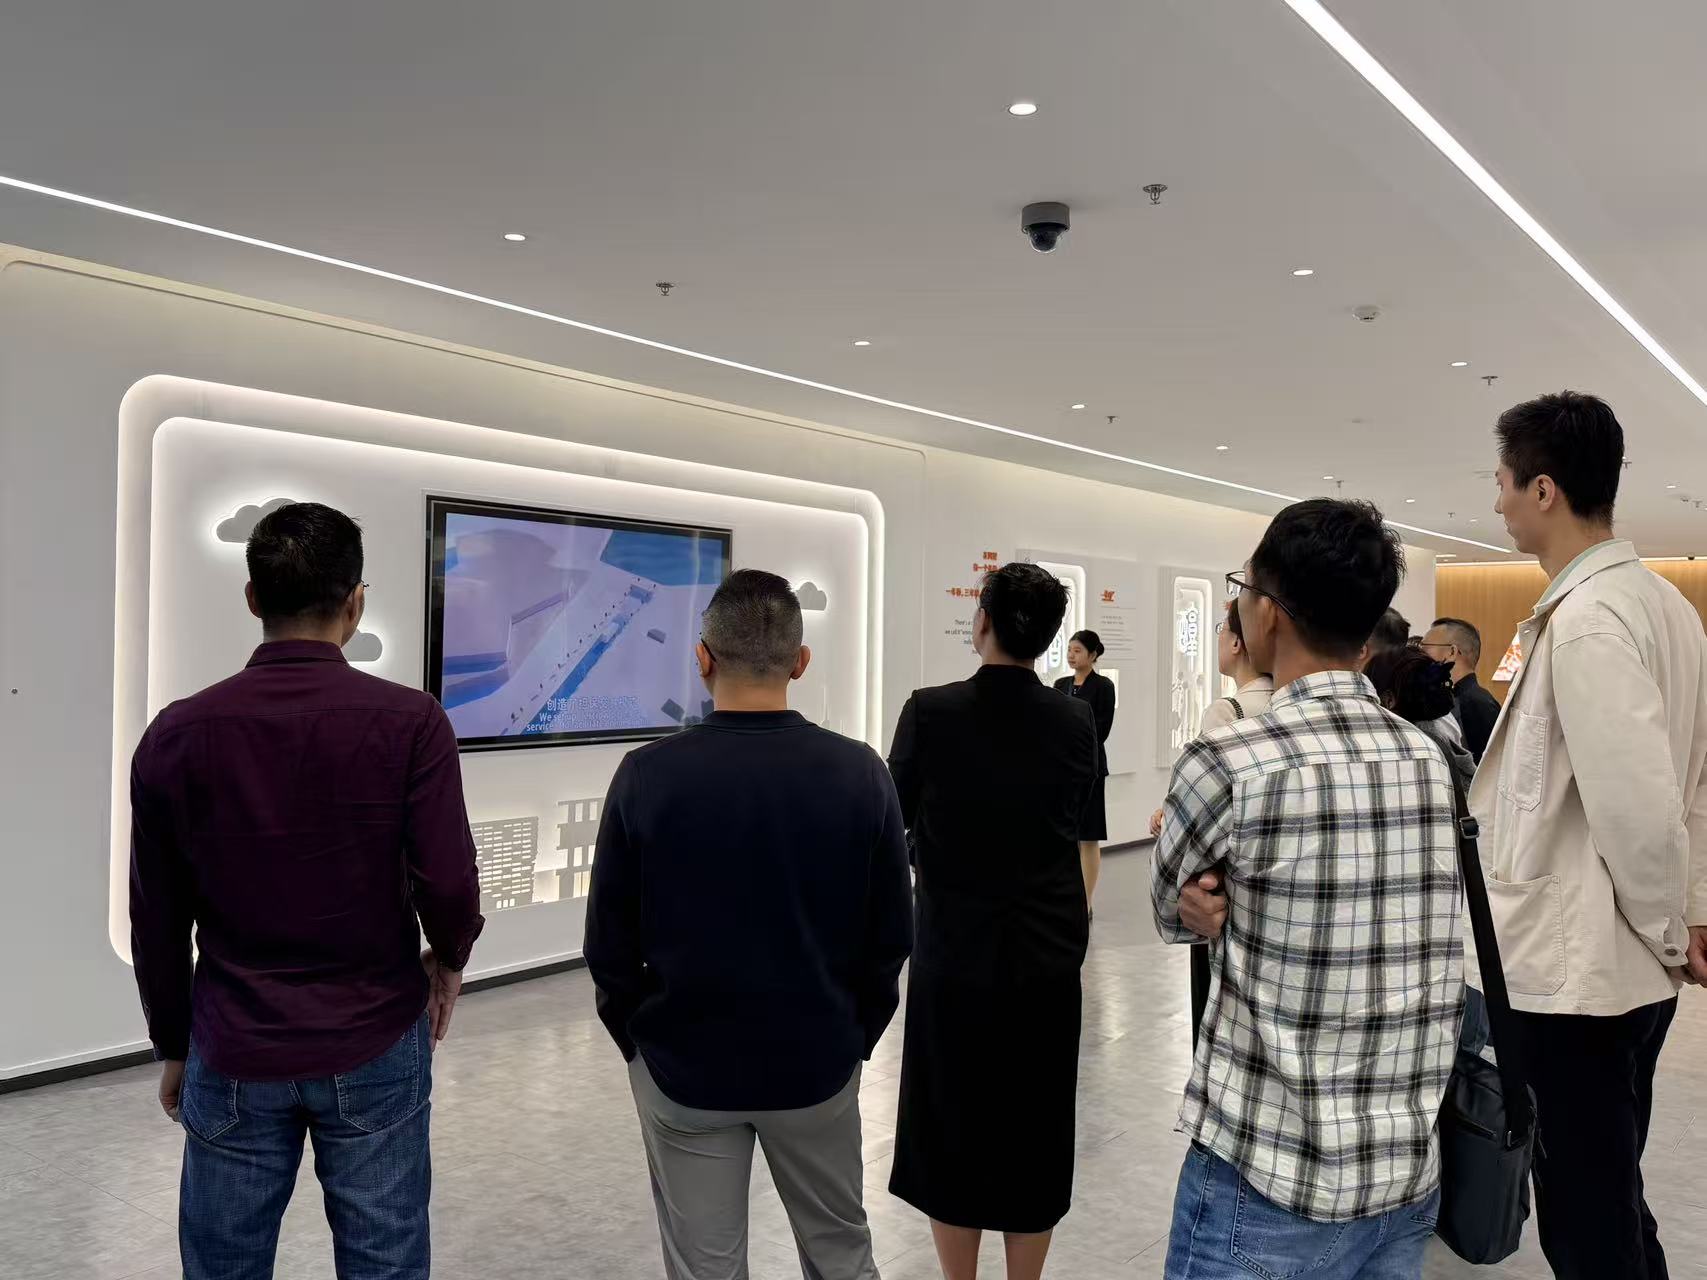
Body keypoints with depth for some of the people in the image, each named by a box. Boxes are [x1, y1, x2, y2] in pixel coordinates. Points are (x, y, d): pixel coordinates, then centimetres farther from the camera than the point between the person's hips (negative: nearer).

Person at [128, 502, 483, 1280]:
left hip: (235, 1056, 2)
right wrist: (449, 960, 7)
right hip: (375, 1048, -1)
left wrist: (174, 1045, 15)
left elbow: (156, 923, 2)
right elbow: (447, 885, -15)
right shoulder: (409, 722, -13)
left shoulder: (176, 735, -5)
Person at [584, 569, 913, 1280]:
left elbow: (610, 945, -7)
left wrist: (637, 1042, 9)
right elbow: (892, 936, -4)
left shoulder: (646, 777, -15)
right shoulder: (859, 773, -12)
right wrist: (858, 1035, 11)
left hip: (685, 1068, -1)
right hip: (818, 1062, 1)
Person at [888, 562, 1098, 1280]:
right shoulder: (1076, 721, -7)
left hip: (954, 952, -2)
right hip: (1047, 956, 2)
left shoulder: (931, 712, -15)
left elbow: (895, 813, -1)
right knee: (1036, 1130, 15)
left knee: (952, 1126, 13)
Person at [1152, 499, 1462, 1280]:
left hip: (1271, 1180, -6)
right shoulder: (1428, 761, 2)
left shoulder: (1230, 763, -17)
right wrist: (1242, 916, -2)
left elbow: (1169, 913, 1)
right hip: (1412, 1175, 6)